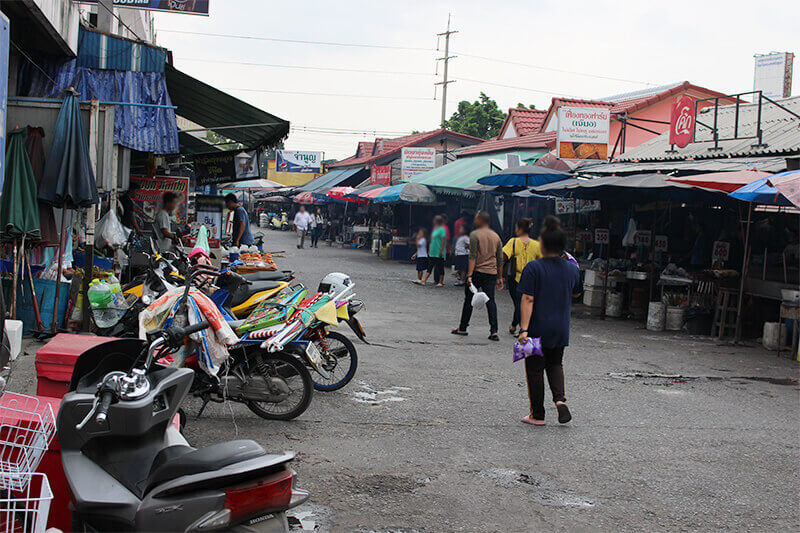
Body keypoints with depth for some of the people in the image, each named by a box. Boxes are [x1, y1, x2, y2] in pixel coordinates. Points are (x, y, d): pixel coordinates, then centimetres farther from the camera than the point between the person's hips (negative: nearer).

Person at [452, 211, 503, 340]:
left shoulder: (475, 235, -5)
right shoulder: (496, 236, 12)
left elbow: (473, 257, -12)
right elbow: (500, 259, 13)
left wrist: (469, 275, -14)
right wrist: (500, 277, 19)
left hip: (477, 272, -4)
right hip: (492, 273, 4)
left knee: (469, 299, 8)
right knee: (491, 301, 3)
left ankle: (462, 328, 16)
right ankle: (494, 331, -5)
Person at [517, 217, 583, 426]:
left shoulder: (533, 268, -14)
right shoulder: (572, 269, 0)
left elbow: (527, 300, -18)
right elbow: (576, 294, 17)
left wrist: (524, 328, -19)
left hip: (538, 328, -4)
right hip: (561, 329, 4)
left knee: (535, 370, 8)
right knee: (555, 364, 23)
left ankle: (537, 415, 14)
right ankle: (560, 398, -1)